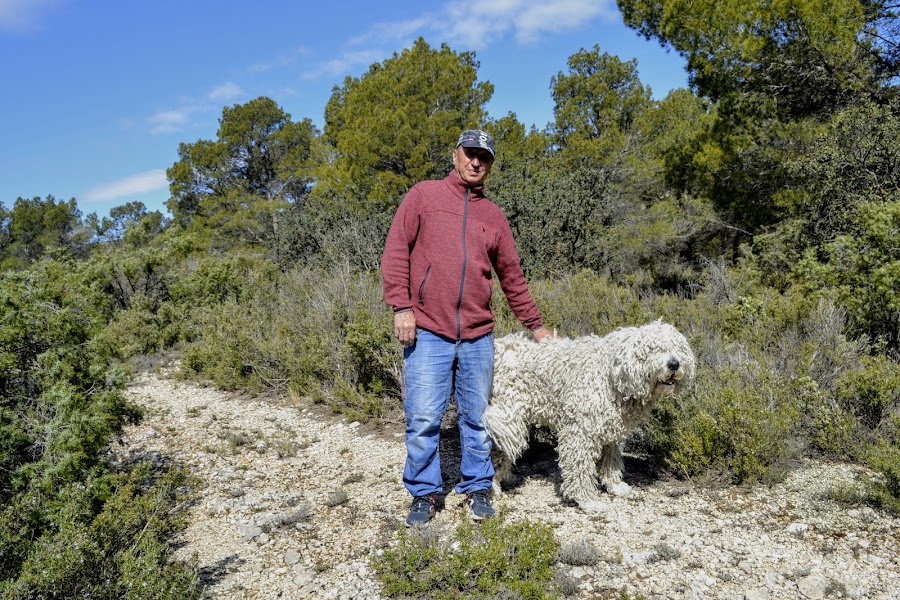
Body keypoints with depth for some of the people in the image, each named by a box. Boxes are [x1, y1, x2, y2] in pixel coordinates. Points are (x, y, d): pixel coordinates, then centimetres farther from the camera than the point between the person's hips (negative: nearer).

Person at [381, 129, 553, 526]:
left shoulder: (493, 214, 15)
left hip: (478, 337, 3)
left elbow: (512, 276, 19)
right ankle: (424, 493, 17)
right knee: (423, 419, -1)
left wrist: (535, 325, 20)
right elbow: (396, 251, 0)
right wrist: (401, 306, -10)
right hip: (428, 333, -3)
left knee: (477, 418, 10)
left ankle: (477, 489, 26)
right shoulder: (424, 195, 6)